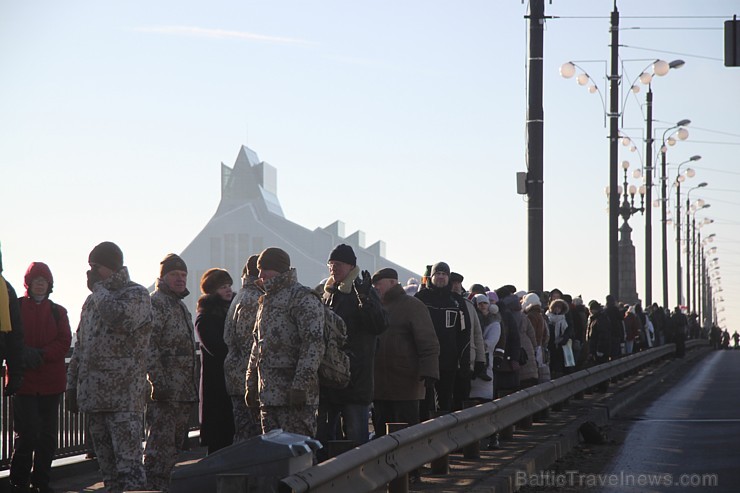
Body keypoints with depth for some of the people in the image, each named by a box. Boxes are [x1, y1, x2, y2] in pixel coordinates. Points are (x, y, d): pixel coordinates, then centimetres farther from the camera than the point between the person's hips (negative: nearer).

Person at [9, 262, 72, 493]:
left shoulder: (58, 312, 11)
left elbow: (64, 342, 0)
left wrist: (42, 354, -15)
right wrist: (23, 354, -21)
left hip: (51, 381, 3)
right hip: (24, 380, -3)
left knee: (48, 435, 6)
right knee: (26, 433, -8)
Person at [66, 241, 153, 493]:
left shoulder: (137, 295, -3)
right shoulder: (92, 301, 20)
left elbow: (120, 318, -25)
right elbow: (80, 347, 25)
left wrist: (98, 288, -10)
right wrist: (72, 384, 19)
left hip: (124, 398, -7)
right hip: (93, 396, 7)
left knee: (128, 462, -13)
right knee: (106, 465, 9)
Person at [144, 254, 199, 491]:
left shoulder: (180, 305, 21)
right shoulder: (155, 303, -9)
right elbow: (148, 346, -18)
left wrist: (192, 387, 24)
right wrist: (158, 382, -23)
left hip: (183, 391, 10)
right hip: (164, 391, -10)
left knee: (173, 444, 12)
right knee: (161, 443, -10)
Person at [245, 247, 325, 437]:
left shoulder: (304, 298, -8)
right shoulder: (267, 301, 21)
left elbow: (314, 344, -16)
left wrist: (300, 385, -22)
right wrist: (251, 385, 23)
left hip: (294, 398, -9)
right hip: (268, 396, 9)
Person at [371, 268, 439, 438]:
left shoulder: (412, 306, -3)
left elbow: (428, 342, -10)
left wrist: (429, 371, -21)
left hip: (406, 385, -7)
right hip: (379, 387, 7)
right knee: (381, 434, 8)